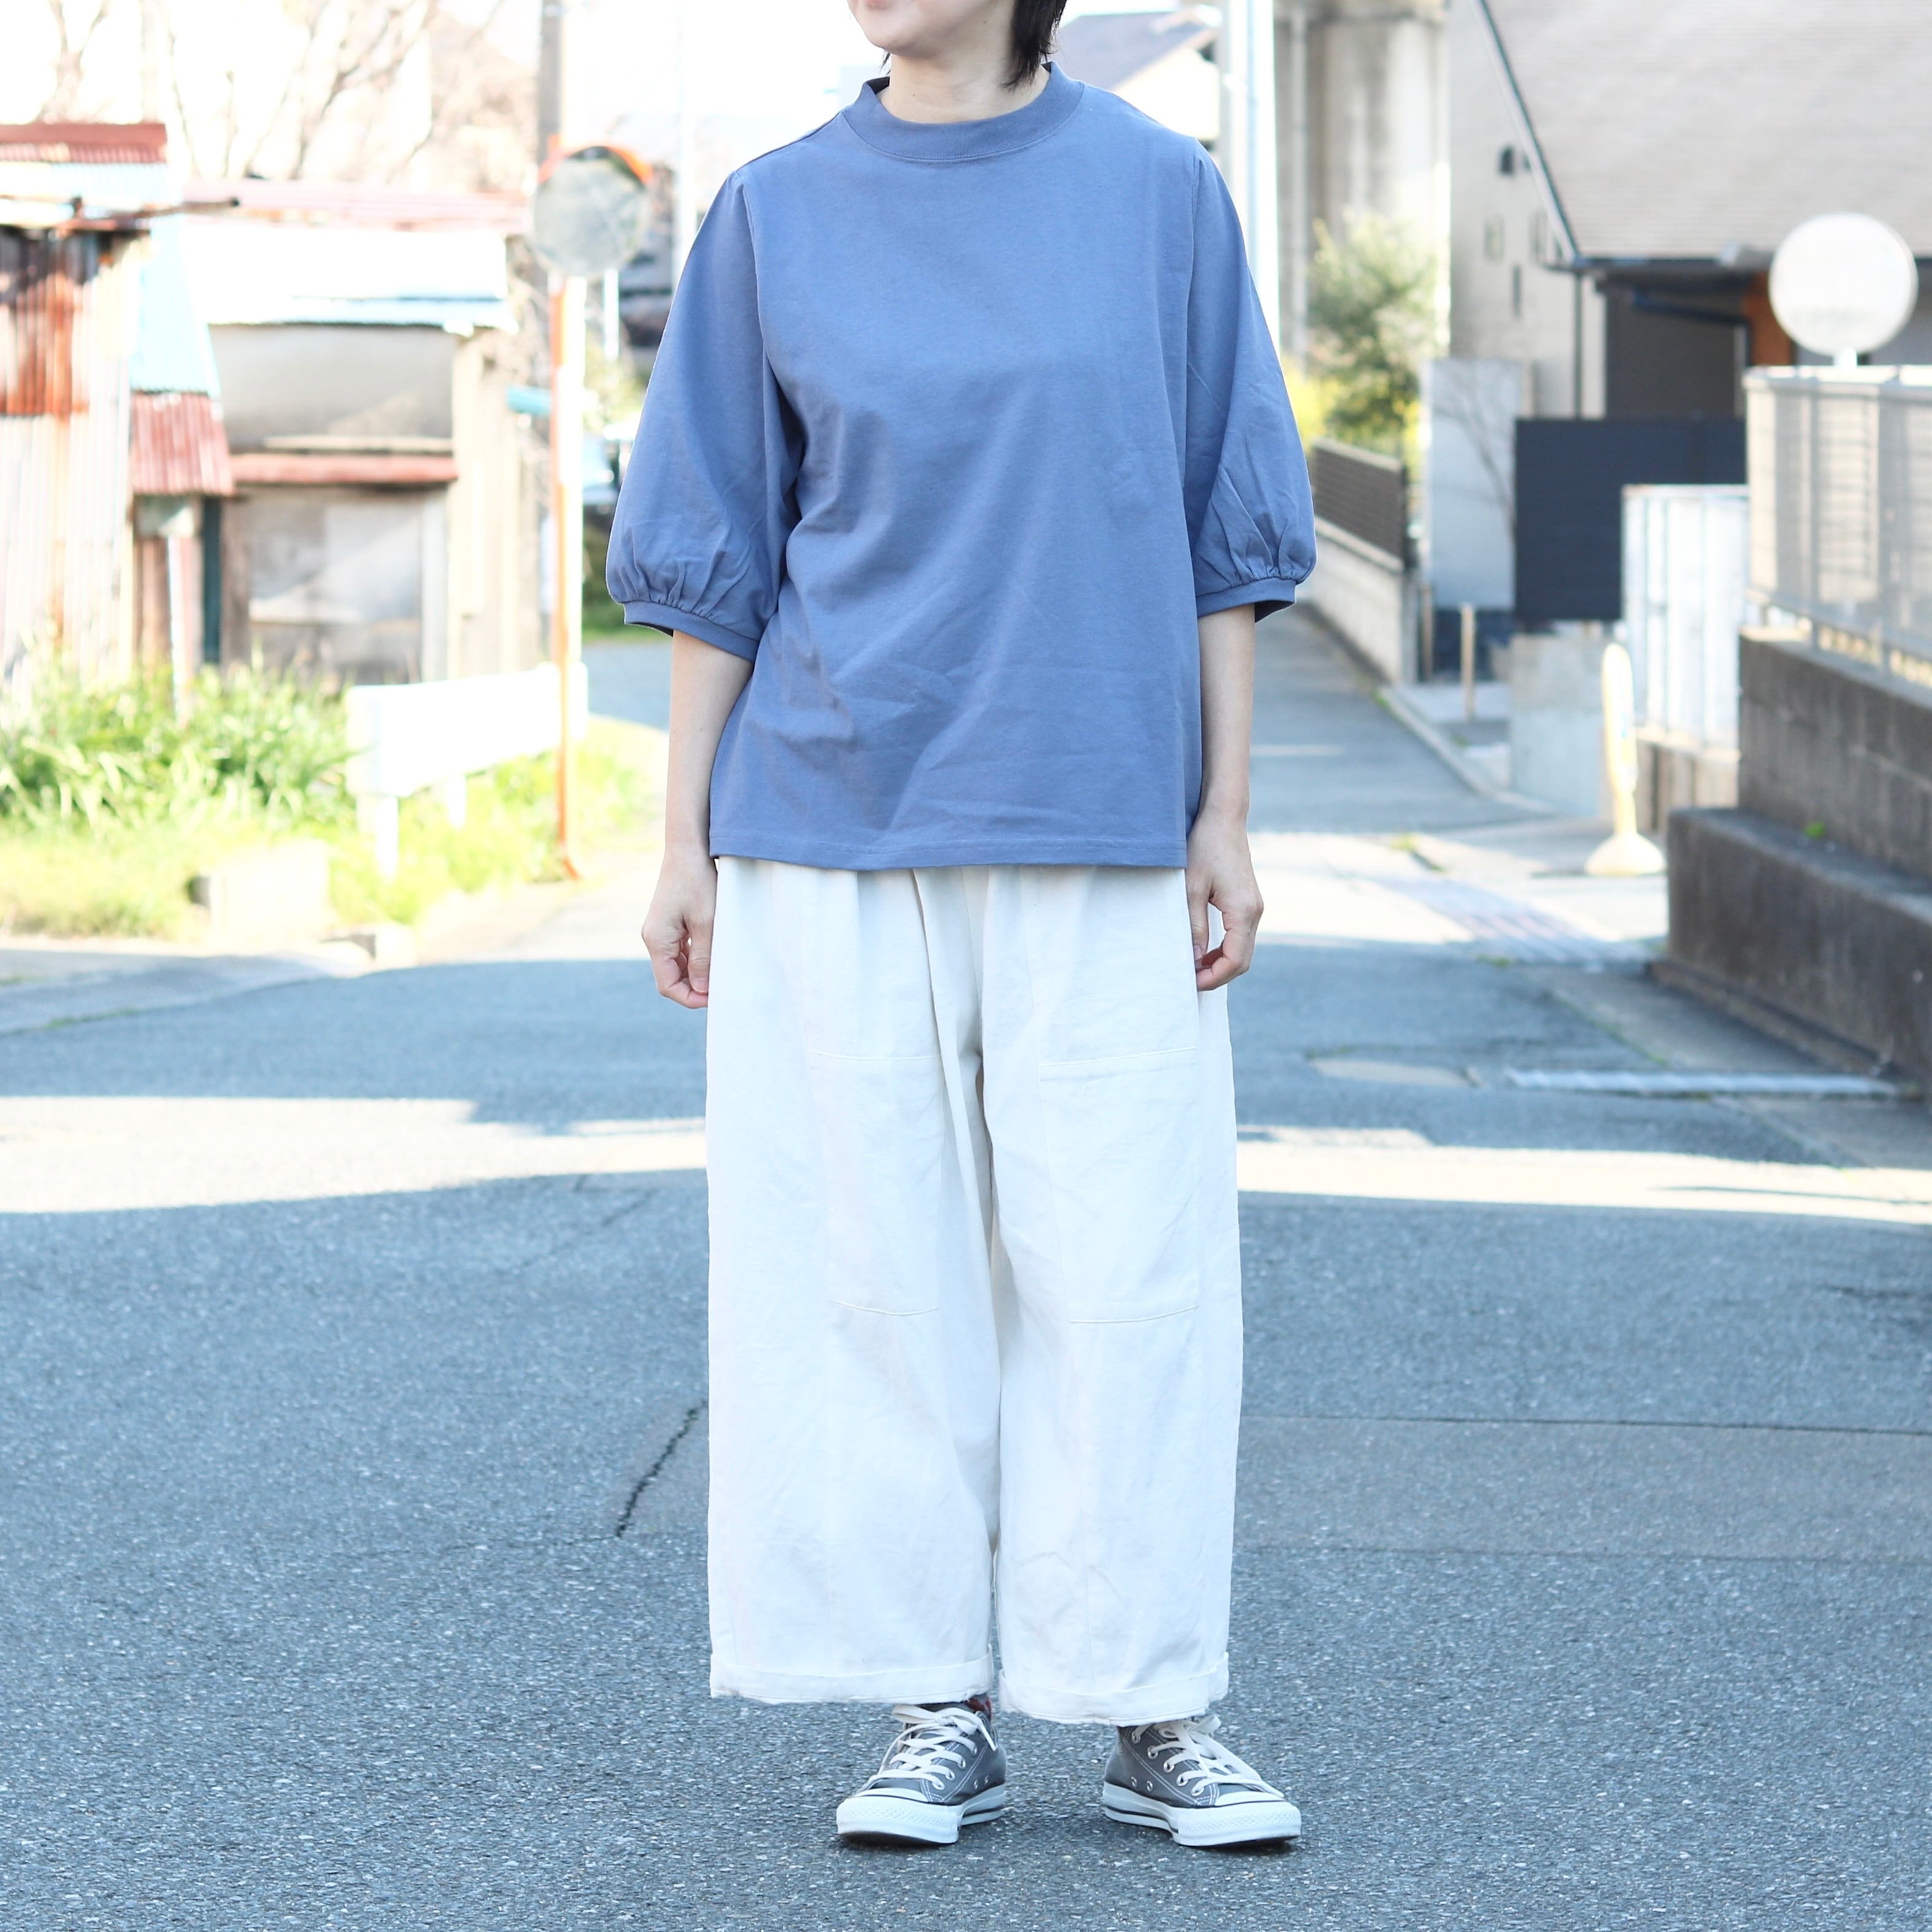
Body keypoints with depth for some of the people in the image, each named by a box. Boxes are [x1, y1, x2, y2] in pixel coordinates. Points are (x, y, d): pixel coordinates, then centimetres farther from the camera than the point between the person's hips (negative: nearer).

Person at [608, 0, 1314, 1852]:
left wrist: (1225, 816, 2)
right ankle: (934, 1709, 12)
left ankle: (1157, 1713, 8)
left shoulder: (1158, 193, 3)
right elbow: (717, 553, 7)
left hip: (1097, 833, -1)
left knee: (1124, 1269, -1)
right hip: (835, 832, 1)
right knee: (875, 1271, 2)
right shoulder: (775, 216, 5)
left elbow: (1222, 531, 6)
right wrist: (684, 842, 3)